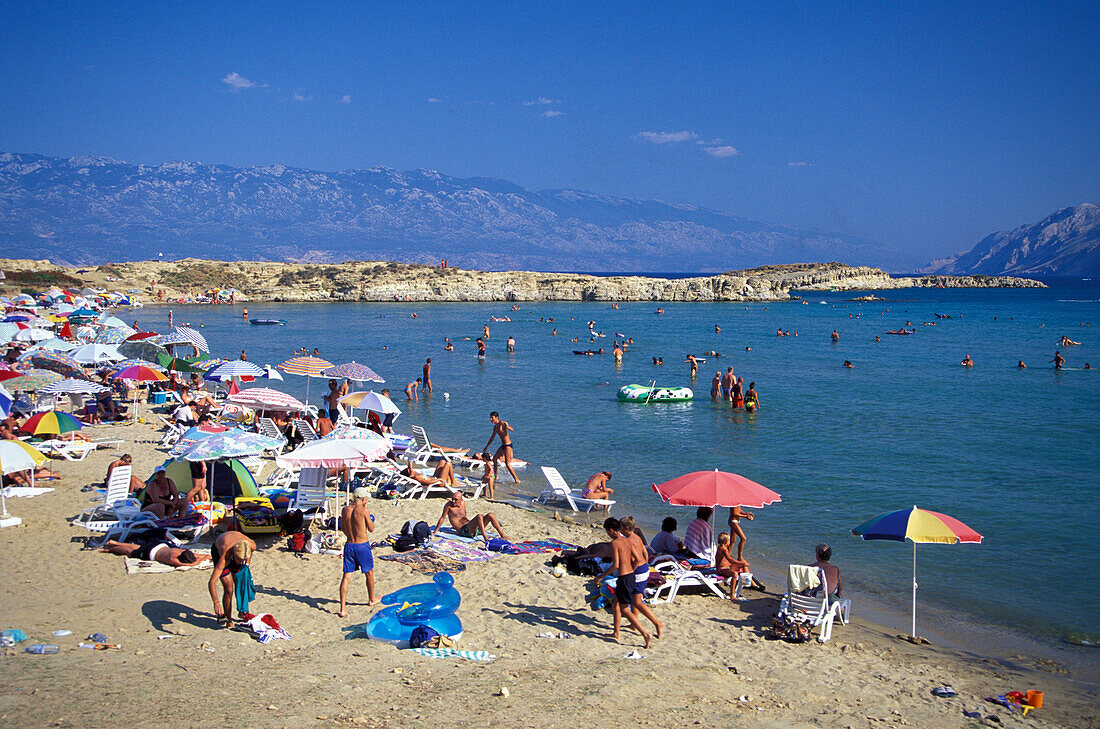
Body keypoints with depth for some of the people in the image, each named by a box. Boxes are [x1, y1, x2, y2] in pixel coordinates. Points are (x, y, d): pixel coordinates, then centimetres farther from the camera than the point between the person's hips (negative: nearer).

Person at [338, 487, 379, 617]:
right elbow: (371, 528, -4)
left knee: (346, 577, 2)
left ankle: (342, 609, -6)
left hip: (349, 545, 4)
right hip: (363, 546, -4)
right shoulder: (363, 511, -13)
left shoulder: (345, 510, 2)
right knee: (369, 574, 19)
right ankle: (371, 600, 37)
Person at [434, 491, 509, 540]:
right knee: (479, 516, -32)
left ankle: (503, 535, -13)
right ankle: (486, 538, -42)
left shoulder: (463, 502, 15)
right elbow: (442, 518, -1)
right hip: (463, 530, -7)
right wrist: (435, 531, 2)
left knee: (490, 515, -9)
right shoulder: (449, 505, -4)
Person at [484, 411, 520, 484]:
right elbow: (492, 437, 27)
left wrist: (507, 427, -51)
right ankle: (495, 476, 31)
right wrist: (486, 447, 33)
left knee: (507, 464, -10)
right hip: (503, 445, 9)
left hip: (508, 445, -9)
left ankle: (517, 480, -5)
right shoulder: (495, 427, 12)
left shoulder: (502, 423, -14)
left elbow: (512, 429, -28)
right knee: (494, 458, 17)